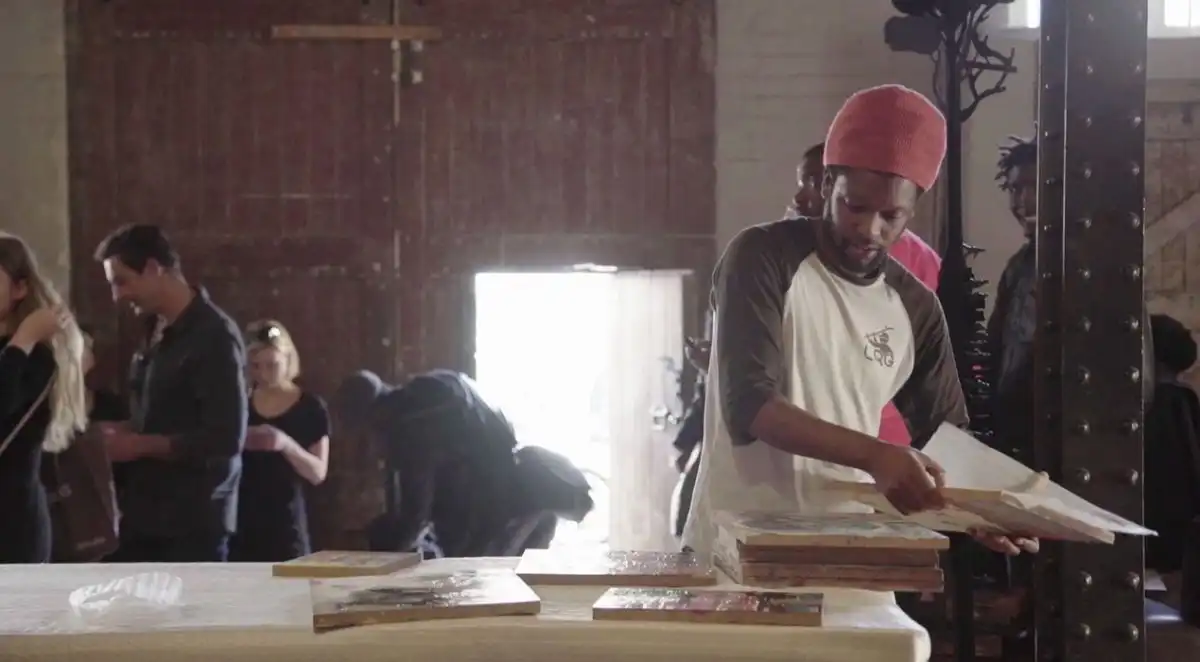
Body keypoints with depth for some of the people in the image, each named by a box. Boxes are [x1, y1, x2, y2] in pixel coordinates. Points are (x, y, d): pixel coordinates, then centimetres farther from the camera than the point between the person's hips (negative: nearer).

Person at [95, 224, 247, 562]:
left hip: (194, 522, -9)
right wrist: (125, 432, 5)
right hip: (146, 516, 9)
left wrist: (140, 445, -14)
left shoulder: (213, 337, -15)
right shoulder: (160, 331, 13)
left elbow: (225, 438, -20)